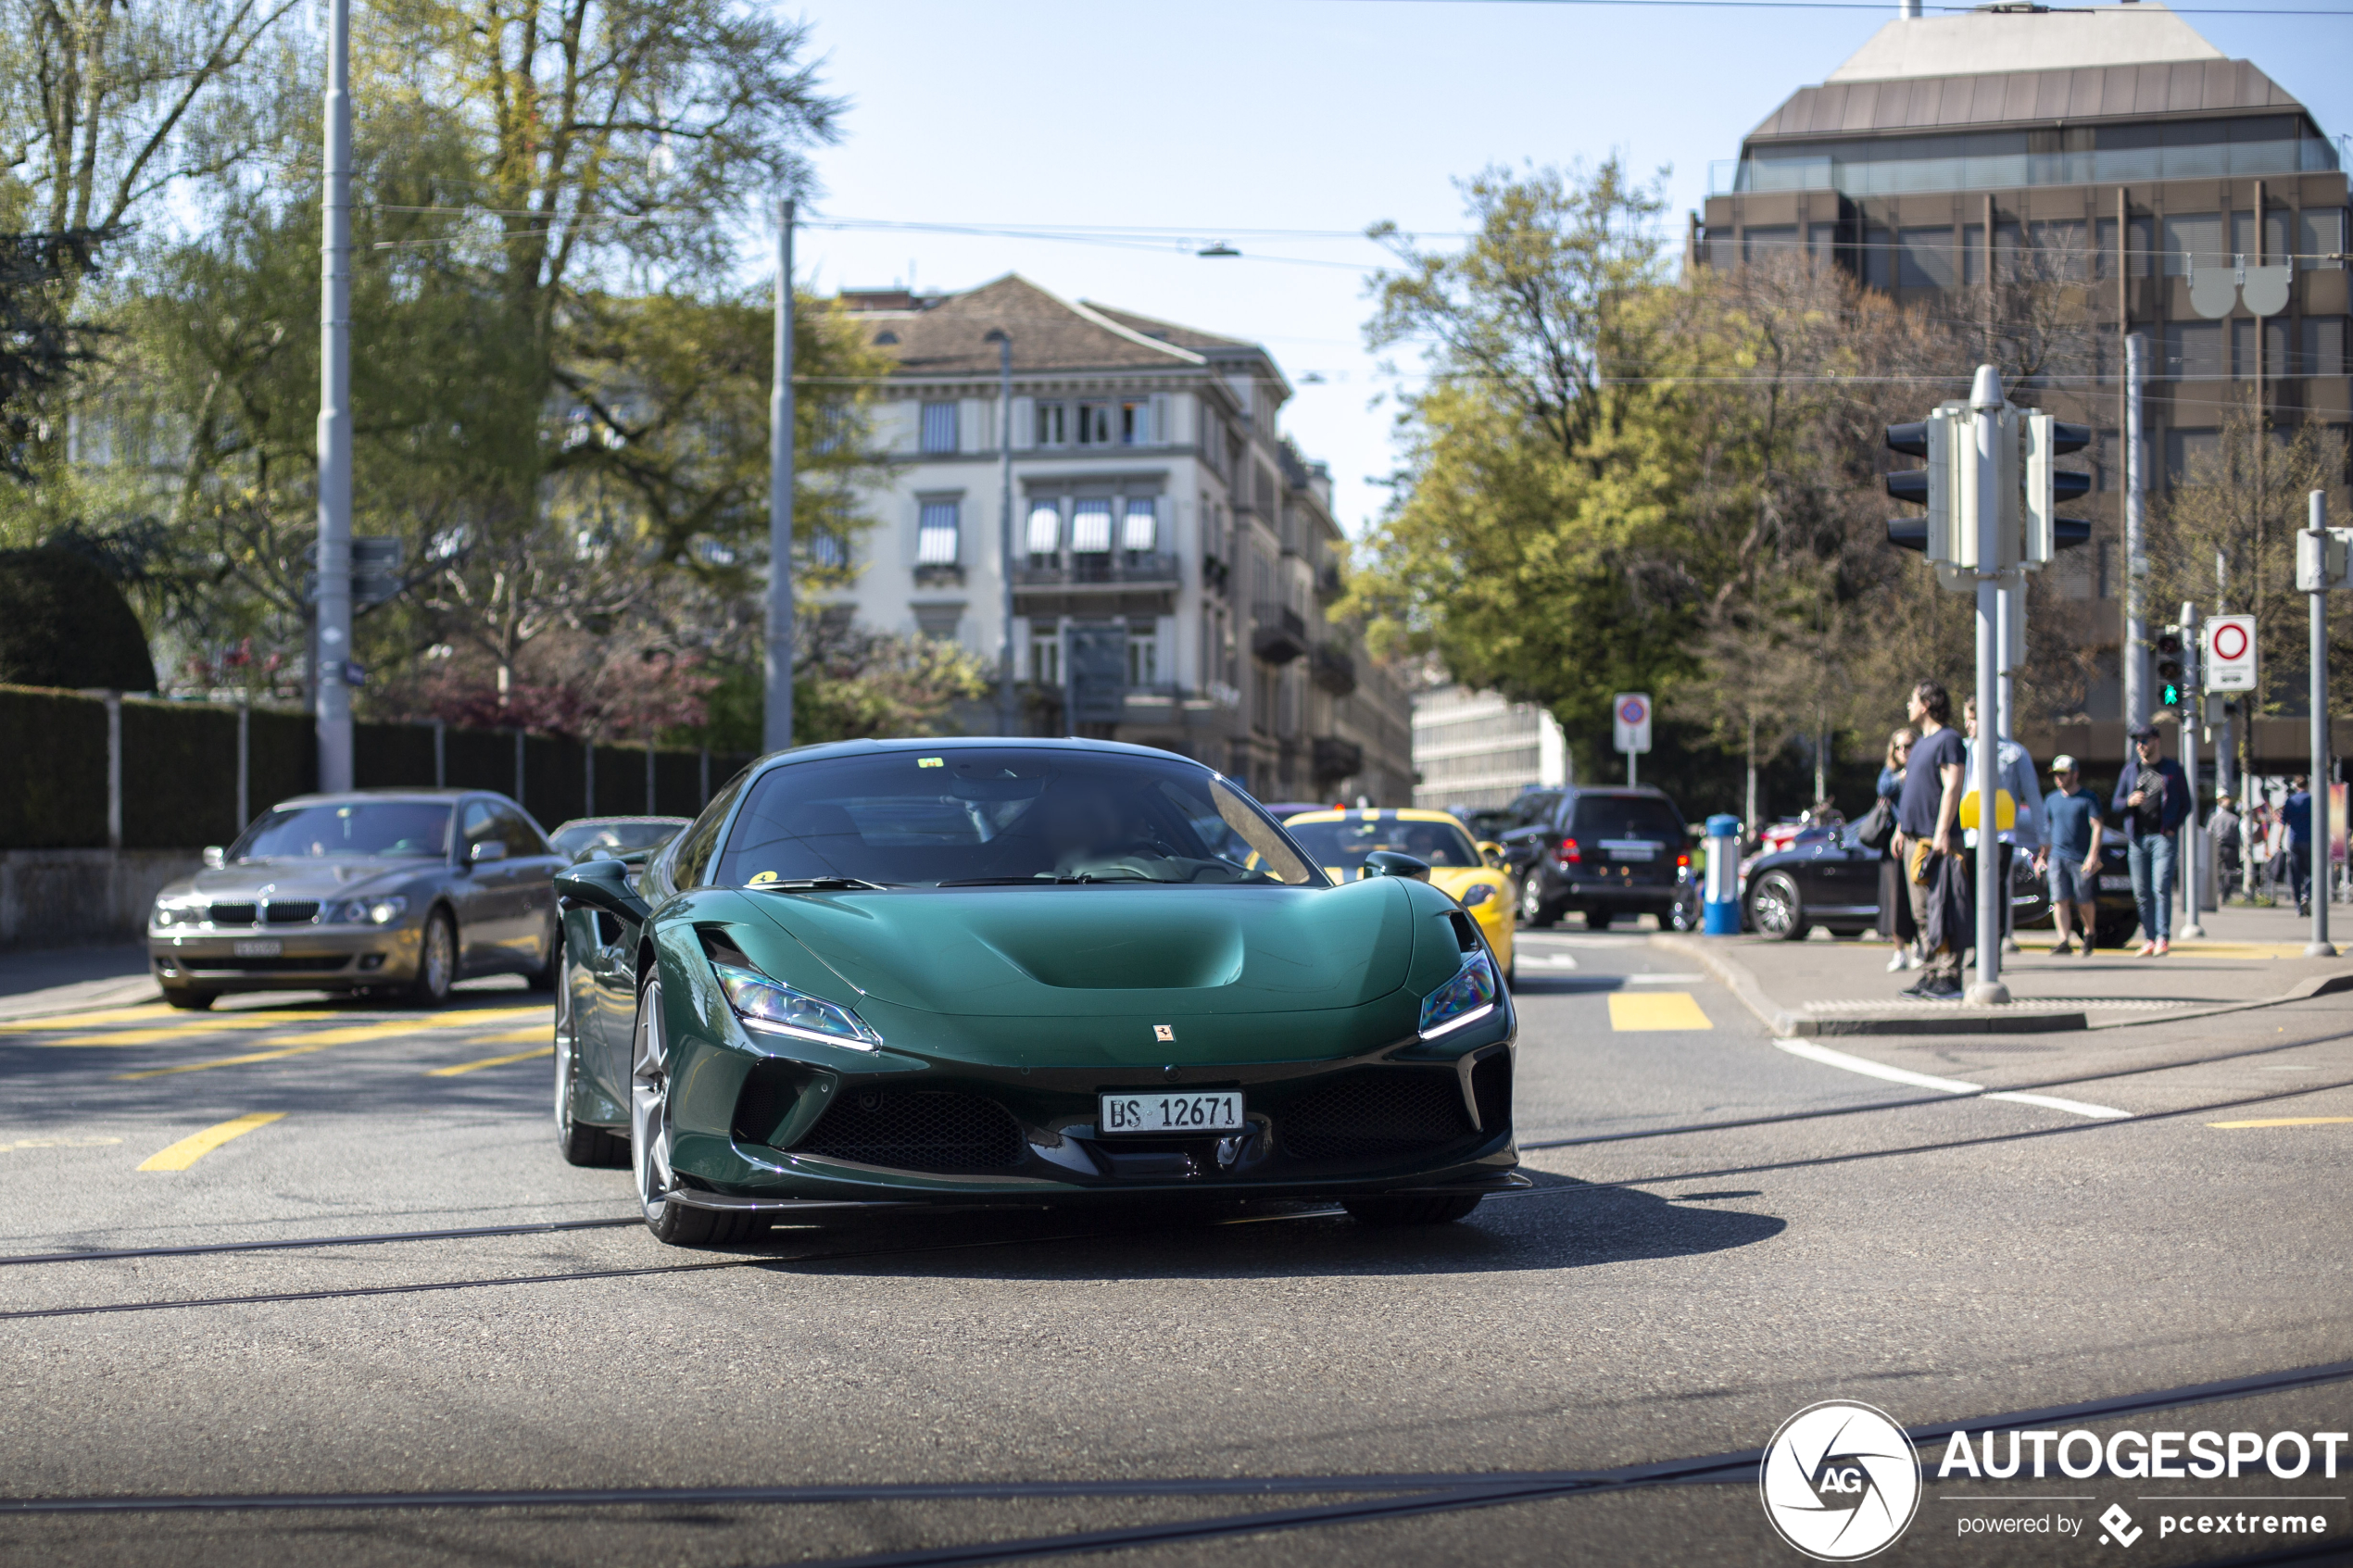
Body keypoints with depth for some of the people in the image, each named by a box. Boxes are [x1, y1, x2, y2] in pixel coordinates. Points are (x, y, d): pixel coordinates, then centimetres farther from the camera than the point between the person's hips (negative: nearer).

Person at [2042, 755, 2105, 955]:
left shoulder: (2088, 798, 0)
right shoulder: (2051, 799, 13)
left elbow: (2097, 826, -5)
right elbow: (2047, 829, 19)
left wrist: (2093, 854, -15)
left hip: (2082, 858, -3)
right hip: (2058, 856, 3)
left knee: (2084, 901, 4)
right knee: (2060, 900, -9)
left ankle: (2089, 933, 29)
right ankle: (2064, 941, -12)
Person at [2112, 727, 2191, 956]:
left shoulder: (2172, 769, 7)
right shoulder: (2130, 770, 15)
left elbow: (2185, 803, 10)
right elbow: (2116, 803, 15)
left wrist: (2173, 827, -4)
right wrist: (2129, 802, -7)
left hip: (2163, 836, -4)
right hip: (2137, 838, 4)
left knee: (2161, 888, -15)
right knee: (2141, 893, 2)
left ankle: (2163, 938, -14)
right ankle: (2149, 940, 7)